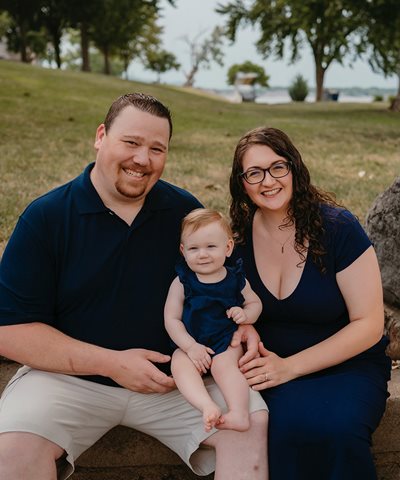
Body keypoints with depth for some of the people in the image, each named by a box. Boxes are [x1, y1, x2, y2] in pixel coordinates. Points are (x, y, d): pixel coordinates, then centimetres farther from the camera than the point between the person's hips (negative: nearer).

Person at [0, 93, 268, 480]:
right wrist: (111, 363, -17)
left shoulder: (186, 211, 2)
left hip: (172, 376, 3)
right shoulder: (45, 217, -8)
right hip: (69, 376, -2)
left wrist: (241, 324, -7)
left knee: (253, 421, -18)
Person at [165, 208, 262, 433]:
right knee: (179, 364, -28)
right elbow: (172, 319, -4)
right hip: (190, 344, 1)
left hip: (228, 341, 0)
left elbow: (255, 302, 16)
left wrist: (245, 315, -8)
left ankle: (240, 414, -36)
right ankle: (209, 407, -45)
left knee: (224, 365, -30)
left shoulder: (236, 279, 1)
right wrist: (191, 347, -15)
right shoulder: (182, 283, -3)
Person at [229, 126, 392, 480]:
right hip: (270, 368, 2)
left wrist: (289, 367, -18)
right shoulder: (239, 236, -1)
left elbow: (369, 325, -12)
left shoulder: (337, 227, -12)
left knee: (336, 426, -34)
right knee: (285, 420, -33)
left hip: (347, 367, -1)